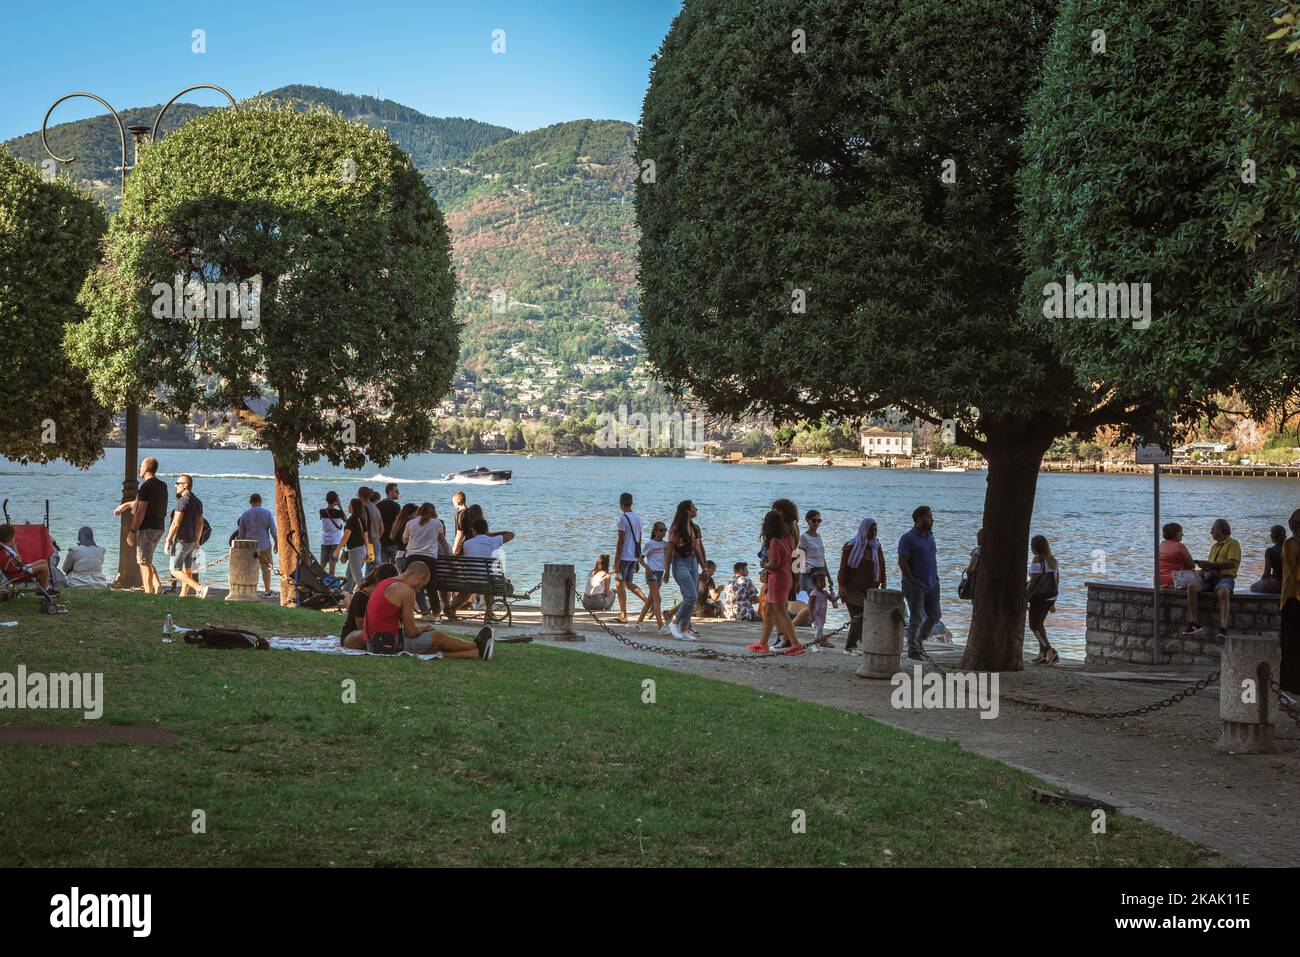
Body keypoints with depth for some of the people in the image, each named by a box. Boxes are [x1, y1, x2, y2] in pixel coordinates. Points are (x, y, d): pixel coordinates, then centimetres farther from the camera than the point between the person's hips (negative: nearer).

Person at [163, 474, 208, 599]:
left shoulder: (182, 501, -16)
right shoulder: (197, 502, 11)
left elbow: (176, 523, -20)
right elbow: (200, 523, 14)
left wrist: (168, 540, -16)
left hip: (181, 541, -9)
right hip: (192, 541, 9)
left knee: (175, 571, -6)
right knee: (188, 571, 12)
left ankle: (200, 588, -21)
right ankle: (183, 596, 16)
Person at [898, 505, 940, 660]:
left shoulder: (930, 535, 11)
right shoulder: (908, 538, -13)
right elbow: (902, 562, -16)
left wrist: (936, 577, 10)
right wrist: (913, 582, -18)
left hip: (931, 584, 8)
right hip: (915, 585, -8)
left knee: (935, 615, 12)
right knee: (917, 618, -4)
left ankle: (920, 642, 28)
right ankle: (913, 649, 8)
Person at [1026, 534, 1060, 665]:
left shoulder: (1037, 560, -14)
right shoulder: (1053, 560, 12)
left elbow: (1033, 581, -18)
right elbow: (1057, 581, 15)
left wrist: (1025, 599, -15)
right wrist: (1053, 602, 21)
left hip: (1040, 596, -9)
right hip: (1051, 596, 9)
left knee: (1034, 625, -4)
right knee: (1040, 623, 19)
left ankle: (1050, 651, -17)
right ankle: (1042, 653, 18)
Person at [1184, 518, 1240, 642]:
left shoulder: (1232, 543, 5)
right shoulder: (1215, 546, 30)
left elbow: (1232, 563, -10)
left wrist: (1209, 564, -11)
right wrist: (1204, 566, 4)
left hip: (1225, 577, -6)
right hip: (1210, 576, 6)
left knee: (1223, 592, -40)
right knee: (1192, 586, -24)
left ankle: (1223, 628, -48)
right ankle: (1194, 623, -30)